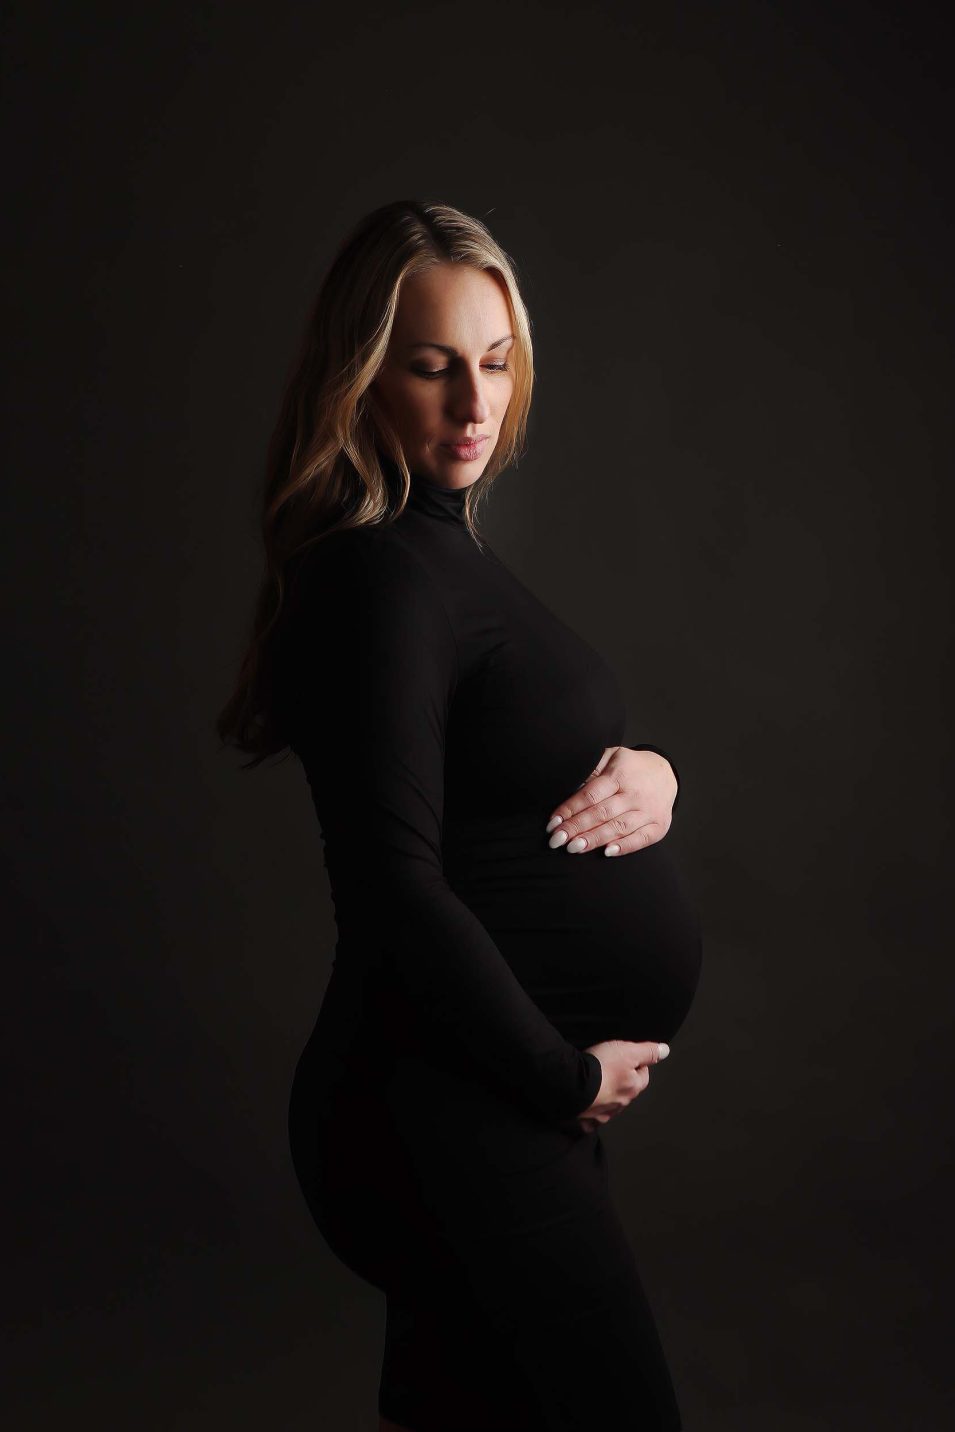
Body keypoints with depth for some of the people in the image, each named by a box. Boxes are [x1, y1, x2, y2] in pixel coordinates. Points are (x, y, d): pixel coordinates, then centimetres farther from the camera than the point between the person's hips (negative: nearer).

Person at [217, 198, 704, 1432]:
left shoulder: (443, 548, 11)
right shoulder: (381, 576, -19)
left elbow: (520, 776, 16)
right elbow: (395, 886, -25)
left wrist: (648, 772, -6)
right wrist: (563, 1075, -16)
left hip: (514, 1099, 10)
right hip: (453, 1116, -10)